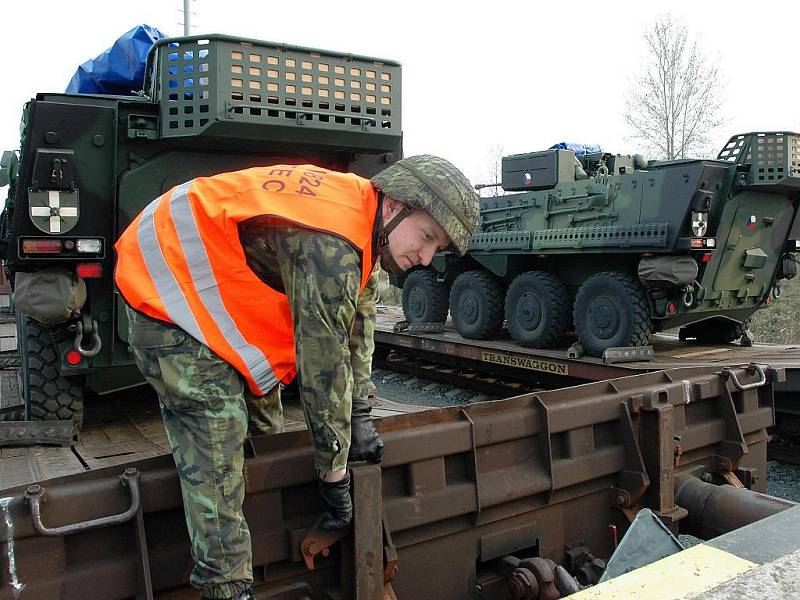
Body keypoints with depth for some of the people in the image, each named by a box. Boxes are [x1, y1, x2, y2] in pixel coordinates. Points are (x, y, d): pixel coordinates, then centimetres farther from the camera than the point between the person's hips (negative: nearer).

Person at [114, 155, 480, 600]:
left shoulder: (362, 217, -3)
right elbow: (323, 368, -27)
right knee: (216, 465, -12)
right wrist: (335, 471, -15)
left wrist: (361, 417, 4)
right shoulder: (331, 247, -32)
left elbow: (358, 325, 5)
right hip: (170, 294, -10)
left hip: (220, 284, 10)